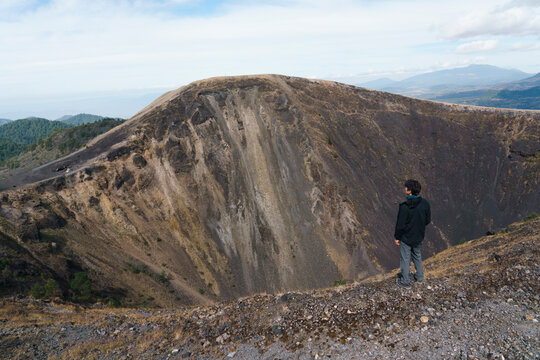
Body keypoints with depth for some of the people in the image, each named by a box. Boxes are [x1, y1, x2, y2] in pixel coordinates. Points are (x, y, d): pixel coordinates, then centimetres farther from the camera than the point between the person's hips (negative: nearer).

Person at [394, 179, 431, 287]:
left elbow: (400, 225, -21)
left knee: (405, 259, 12)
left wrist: (397, 237, -6)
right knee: (417, 255, 26)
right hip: (419, 236, 6)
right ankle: (420, 276, 41)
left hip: (406, 237, -5)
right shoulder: (425, 203, -12)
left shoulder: (404, 207, -29)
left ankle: (405, 280, 26)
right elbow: (428, 220, 0)